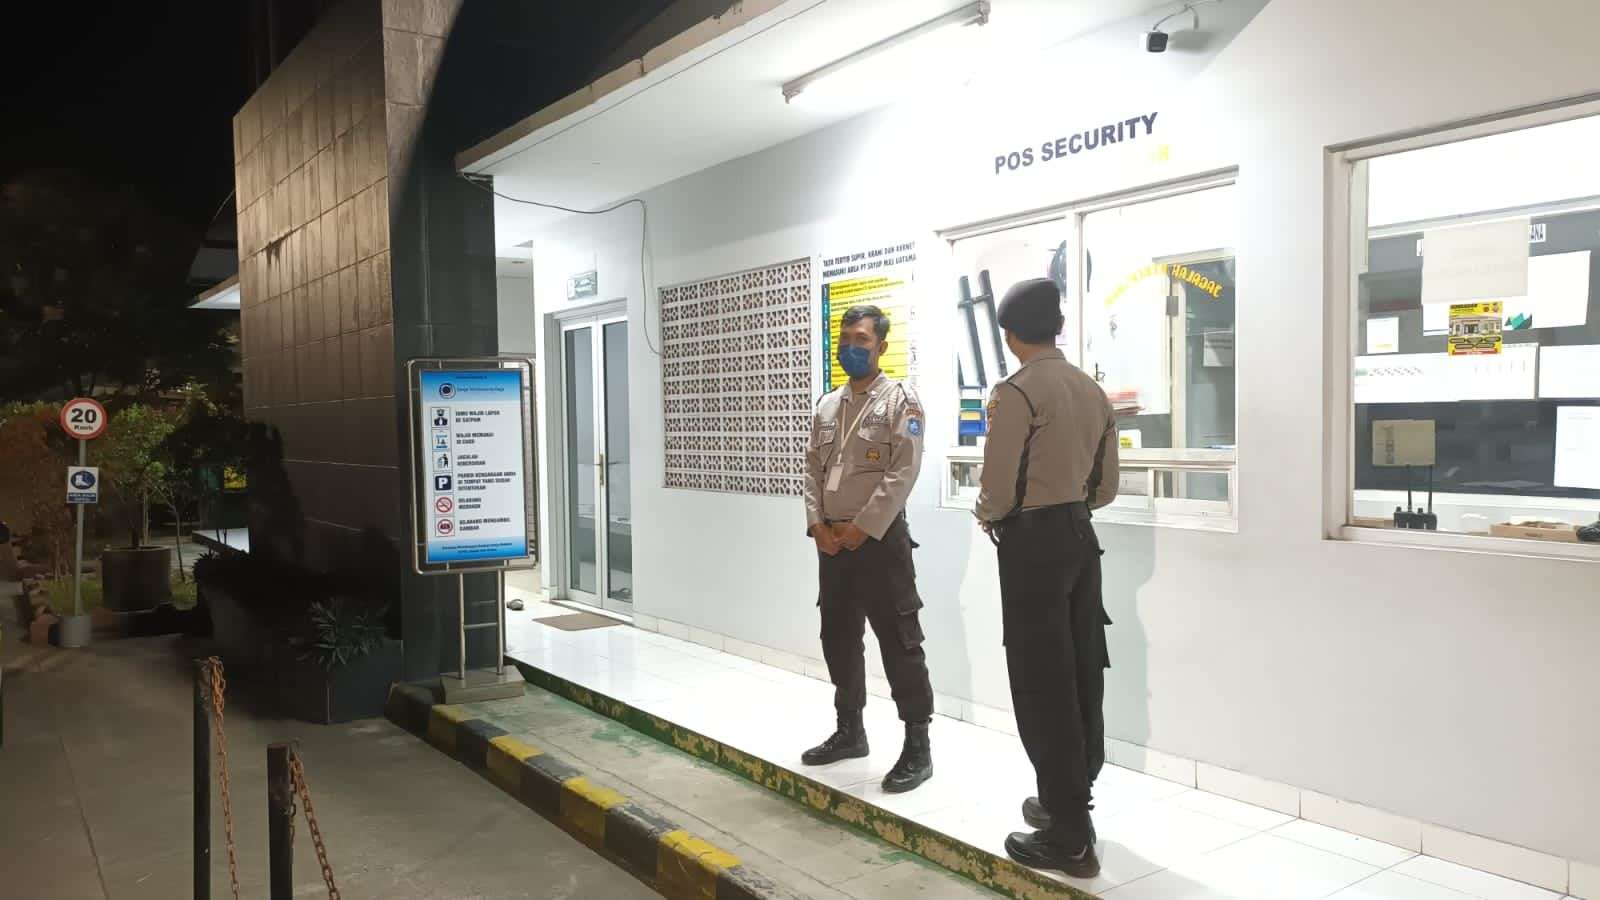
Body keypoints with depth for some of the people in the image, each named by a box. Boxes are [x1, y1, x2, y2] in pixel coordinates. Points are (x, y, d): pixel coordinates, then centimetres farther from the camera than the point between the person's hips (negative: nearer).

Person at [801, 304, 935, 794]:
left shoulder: (900, 399, -5)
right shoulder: (827, 405, 14)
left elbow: (903, 472, -14)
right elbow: (813, 469, 12)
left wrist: (862, 529, -16)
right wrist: (818, 524, -3)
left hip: (880, 538, -7)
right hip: (832, 541, 7)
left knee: (899, 644, -3)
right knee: (838, 638, 15)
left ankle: (917, 747, 7)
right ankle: (850, 730, 30)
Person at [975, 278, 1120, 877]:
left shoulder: (1016, 392, -15)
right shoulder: (1093, 390, 8)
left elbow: (997, 488, -16)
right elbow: (1106, 486, 13)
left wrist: (986, 514, 5)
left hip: (1031, 542, -8)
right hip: (1080, 535, 8)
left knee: (1042, 684, -2)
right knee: (1082, 674, 14)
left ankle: (1069, 837, 5)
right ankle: (1070, 801, 29)